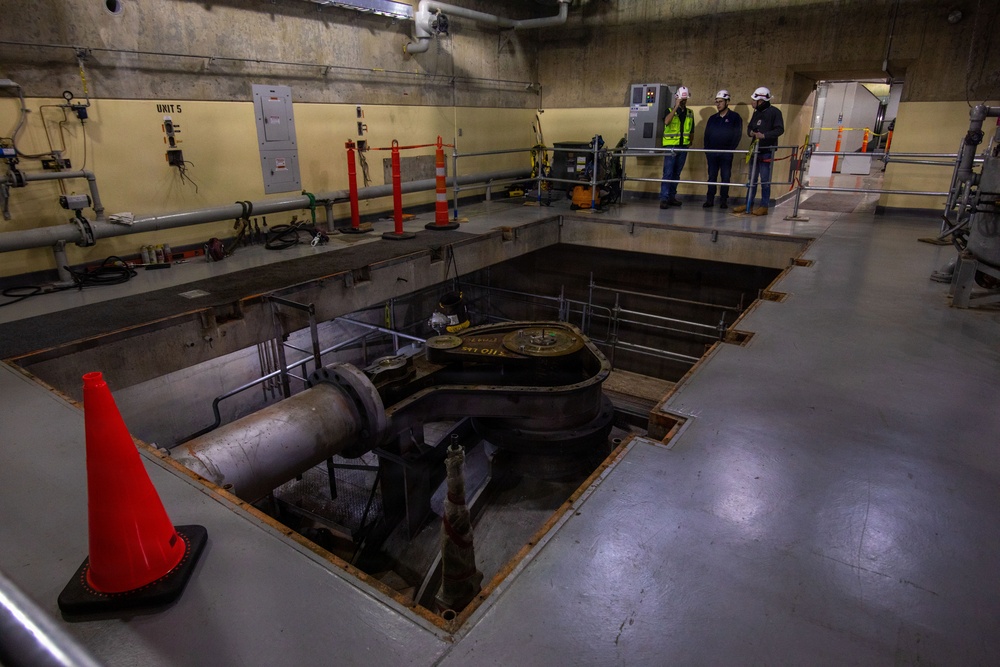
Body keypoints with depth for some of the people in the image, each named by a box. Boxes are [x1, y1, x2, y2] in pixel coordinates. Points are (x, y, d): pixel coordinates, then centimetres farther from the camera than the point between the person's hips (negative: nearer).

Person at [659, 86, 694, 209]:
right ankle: (664, 198, -14)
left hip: (683, 147, 5)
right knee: (668, 173, -12)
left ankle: (672, 197, 14)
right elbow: (666, 121, -21)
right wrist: (676, 106, -19)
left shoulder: (690, 113, 13)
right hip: (670, 146, -5)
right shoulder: (670, 111, 0)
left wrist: (690, 142, 14)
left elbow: (691, 130, 22)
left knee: (676, 174, 8)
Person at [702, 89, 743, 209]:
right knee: (712, 177, 3)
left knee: (725, 177, -1)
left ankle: (724, 200, 3)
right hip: (712, 152, 3)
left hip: (726, 153, -3)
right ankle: (710, 200, 5)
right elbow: (707, 134, 14)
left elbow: (738, 135, -2)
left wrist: (731, 150, -10)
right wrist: (707, 149, 4)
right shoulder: (712, 118, 14)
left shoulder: (735, 117, 2)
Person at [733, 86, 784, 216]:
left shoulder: (774, 112, -8)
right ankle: (749, 204, 17)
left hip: (767, 152, -7)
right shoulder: (757, 113, 13)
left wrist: (764, 135, -24)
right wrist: (751, 132, -4)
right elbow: (749, 127, 19)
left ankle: (764, 206, 3)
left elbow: (779, 130, -13)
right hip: (755, 150, 7)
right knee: (752, 179, 10)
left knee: (765, 181, -3)